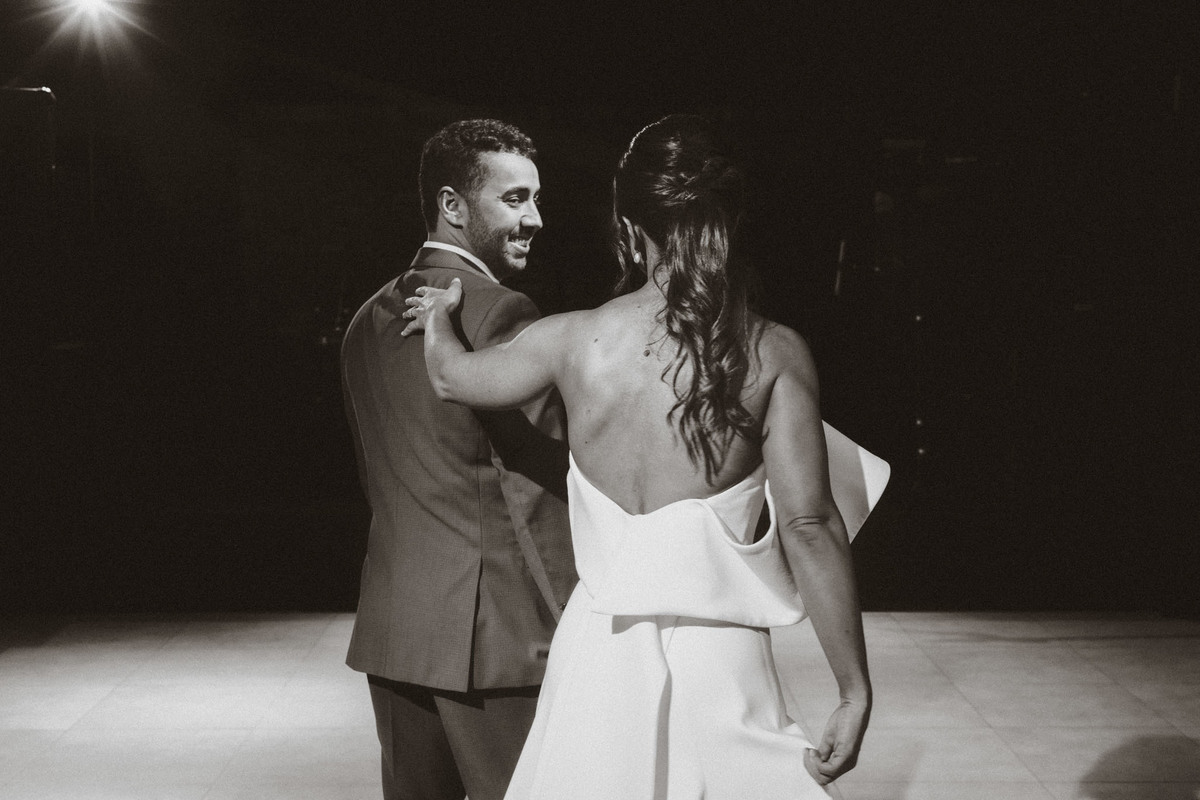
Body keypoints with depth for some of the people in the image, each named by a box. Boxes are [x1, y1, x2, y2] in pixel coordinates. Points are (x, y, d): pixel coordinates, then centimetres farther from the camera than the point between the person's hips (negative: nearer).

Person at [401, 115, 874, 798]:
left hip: (601, 650, 2)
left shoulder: (572, 341, -2)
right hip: (721, 662, -2)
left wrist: (440, 317, 40)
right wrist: (855, 691, -6)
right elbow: (809, 525, -12)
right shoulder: (775, 354, -8)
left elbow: (452, 376, 17)